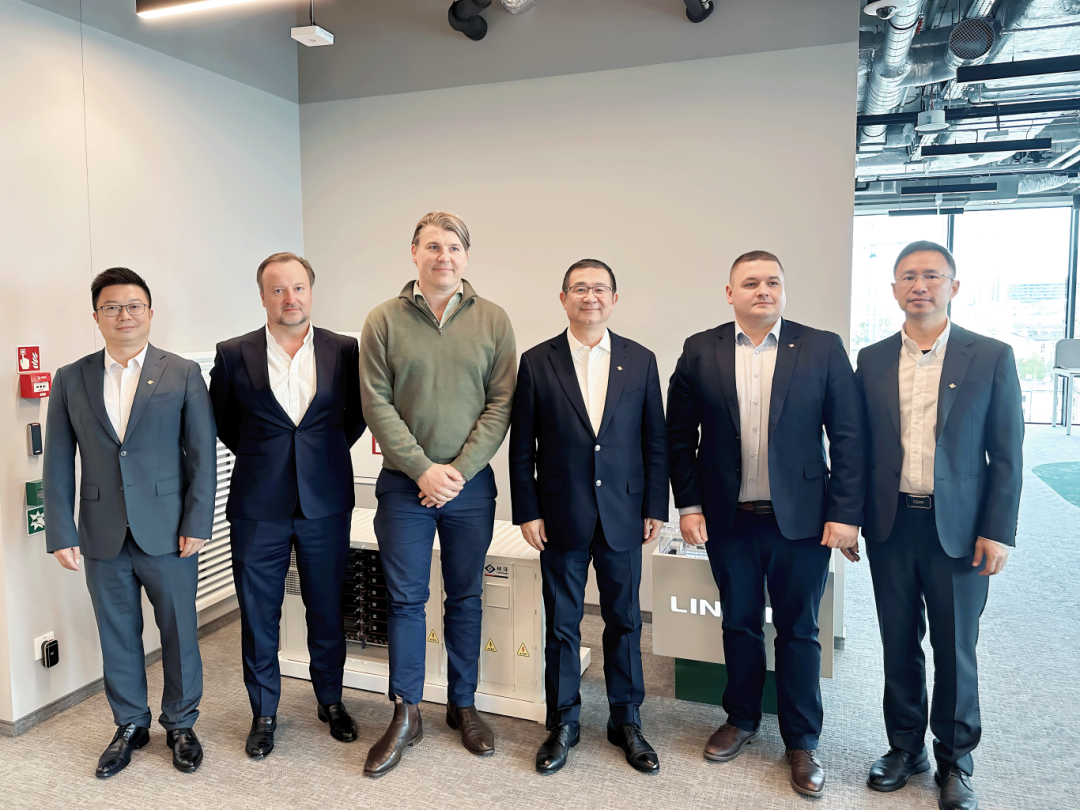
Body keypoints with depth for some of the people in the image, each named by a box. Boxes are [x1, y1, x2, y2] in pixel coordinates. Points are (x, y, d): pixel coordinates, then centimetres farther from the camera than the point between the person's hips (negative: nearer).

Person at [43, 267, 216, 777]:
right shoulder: (71, 380, 6)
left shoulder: (183, 374, -1)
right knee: (117, 635, 14)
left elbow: (202, 454, -3)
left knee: (179, 631, 8)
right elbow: (58, 464, 5)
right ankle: (130, 724, 34)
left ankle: (181, 724, 28)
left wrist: (197, 524, -8)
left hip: (168, 533, -2)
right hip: (103, 538, 2)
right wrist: (61, 534, 0)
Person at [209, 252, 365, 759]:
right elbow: (221, 420, 13)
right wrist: (258, 456, 8)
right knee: (258, 616, 10)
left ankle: (331, 700, 34)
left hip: (326, 503, 0)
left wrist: (328, 453, 7)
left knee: (327, 609, 13)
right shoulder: (234, 355, -1)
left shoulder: (345, 351, -1)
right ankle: (264, 713, 29)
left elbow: (358, 411, 13)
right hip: (258, 507, 0)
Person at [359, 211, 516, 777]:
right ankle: (405, 715, 22)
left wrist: (458, 469, -11)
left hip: (470, 484, 1)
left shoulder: (492, 321, 1)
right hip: (404, 484, -1)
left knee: (465, 598, 12)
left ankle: (462, 705, 29)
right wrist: (422, 468, -11)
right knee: (405, 599, 6)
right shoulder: (384, 320, 0)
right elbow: (376, 402, -4)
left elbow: (501, 402, -2)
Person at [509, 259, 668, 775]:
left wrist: (655, 509, 1)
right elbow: (522, 448, 0)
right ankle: (563, 723, 28)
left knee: (624, 621, 12)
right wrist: (527, 512, -4)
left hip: (622, 515, 1)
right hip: (561, 517, -1)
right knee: (561, 625, 10)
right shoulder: (537, 362, 0)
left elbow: (655, 441, 5)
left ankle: (627, 722, 29)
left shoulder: (640, 361, 4)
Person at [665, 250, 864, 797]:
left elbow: (848, 437, -3)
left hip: (800, 520, -1)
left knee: (798, 631, 10)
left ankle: (802, 741, 28)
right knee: (739, 624, 16)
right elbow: (679, 434, 3)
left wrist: (845, 513, -8)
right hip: (728, 520, 1)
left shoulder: (822, 348, -2)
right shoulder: (700, 351, 1)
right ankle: (741, 720, 36)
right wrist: (689, 505, -2)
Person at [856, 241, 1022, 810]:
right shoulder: (872, 360, 5)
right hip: (890, 525, 2)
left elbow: (1007, 455, -3)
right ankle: (906, 747, 31)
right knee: (899, 644, 13)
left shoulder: (991, 358, -2)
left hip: (957, 529, -2)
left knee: (955, 649, 9)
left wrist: (998, 531, -8)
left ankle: (955, 760, 28)